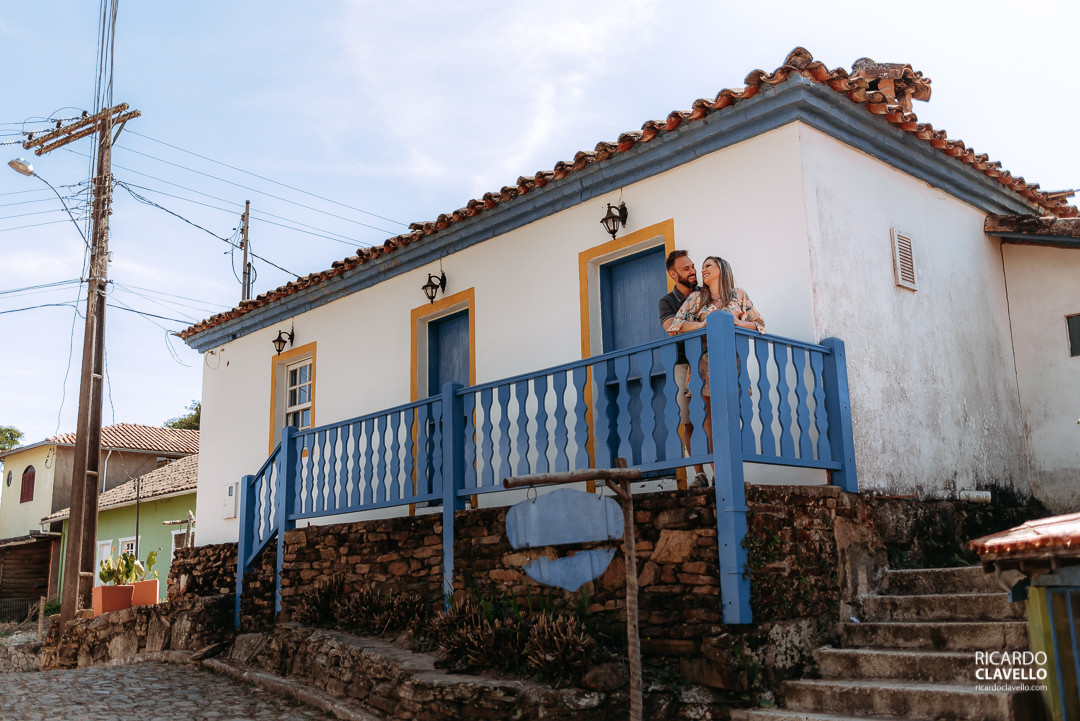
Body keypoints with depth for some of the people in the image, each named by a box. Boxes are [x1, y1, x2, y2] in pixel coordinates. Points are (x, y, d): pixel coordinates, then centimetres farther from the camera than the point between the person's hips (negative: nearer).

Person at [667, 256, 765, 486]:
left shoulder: (739, 295, 13)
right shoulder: (696, 298, 13)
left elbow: (759, 324, 10)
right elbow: (675, 326, 4)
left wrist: (735, 322, -6)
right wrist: (704, 324, -8)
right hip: (707, 361, 0)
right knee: (710, 413, -9)